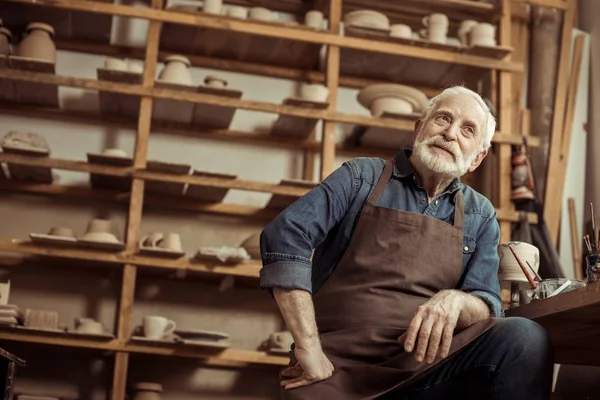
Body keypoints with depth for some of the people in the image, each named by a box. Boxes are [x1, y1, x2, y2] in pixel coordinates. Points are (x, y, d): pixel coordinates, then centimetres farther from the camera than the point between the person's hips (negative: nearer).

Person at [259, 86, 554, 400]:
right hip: (340, 365, -3)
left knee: (525, 339, -22)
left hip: (427, 362, 4)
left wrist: (455, 301, -20)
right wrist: (309, 349, -18)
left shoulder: (480, 217, 14)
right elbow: (285, 237, -9)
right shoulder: (363, 177, 5)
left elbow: (488, 304, 6)